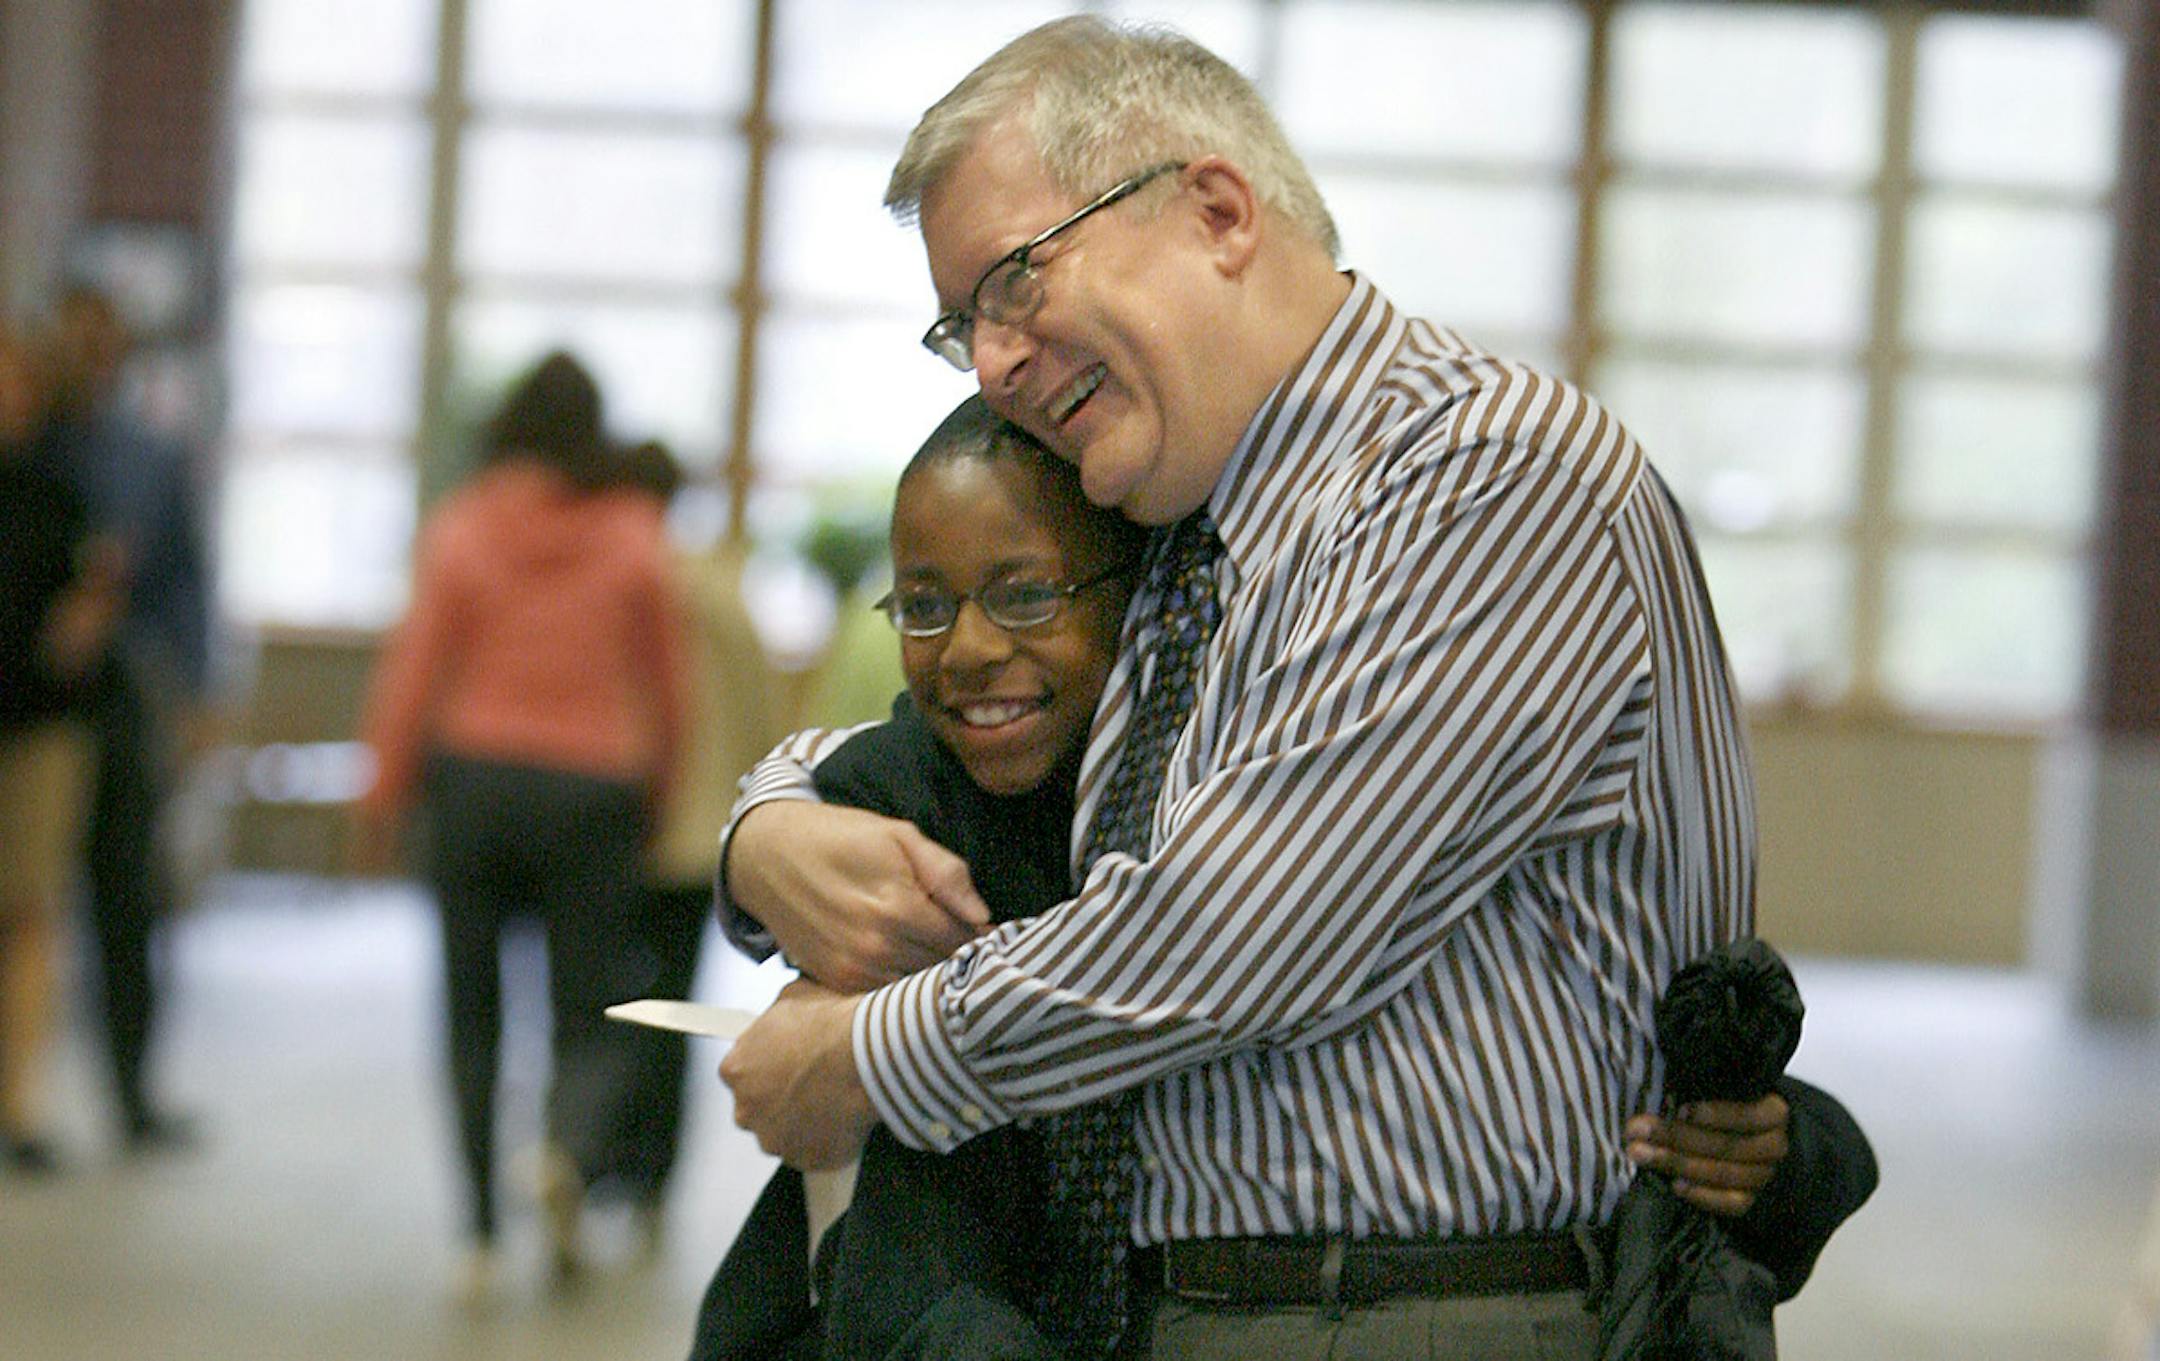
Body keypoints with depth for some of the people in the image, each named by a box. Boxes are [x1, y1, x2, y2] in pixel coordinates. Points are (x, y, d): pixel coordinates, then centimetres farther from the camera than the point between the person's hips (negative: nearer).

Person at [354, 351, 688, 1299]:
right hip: (594, 787, 0)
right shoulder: (632, 540, 0)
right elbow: (665, 686, 4)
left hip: (476, 773, 0)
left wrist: (383, 796, 4)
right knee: (592, 1021, 6)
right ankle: (570, 1150, -26)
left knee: (473, 1017, 12)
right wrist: (657, 790, 16)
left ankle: (479, 1235, 9)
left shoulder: (462, 529, -2)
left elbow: (416, 669, -3)